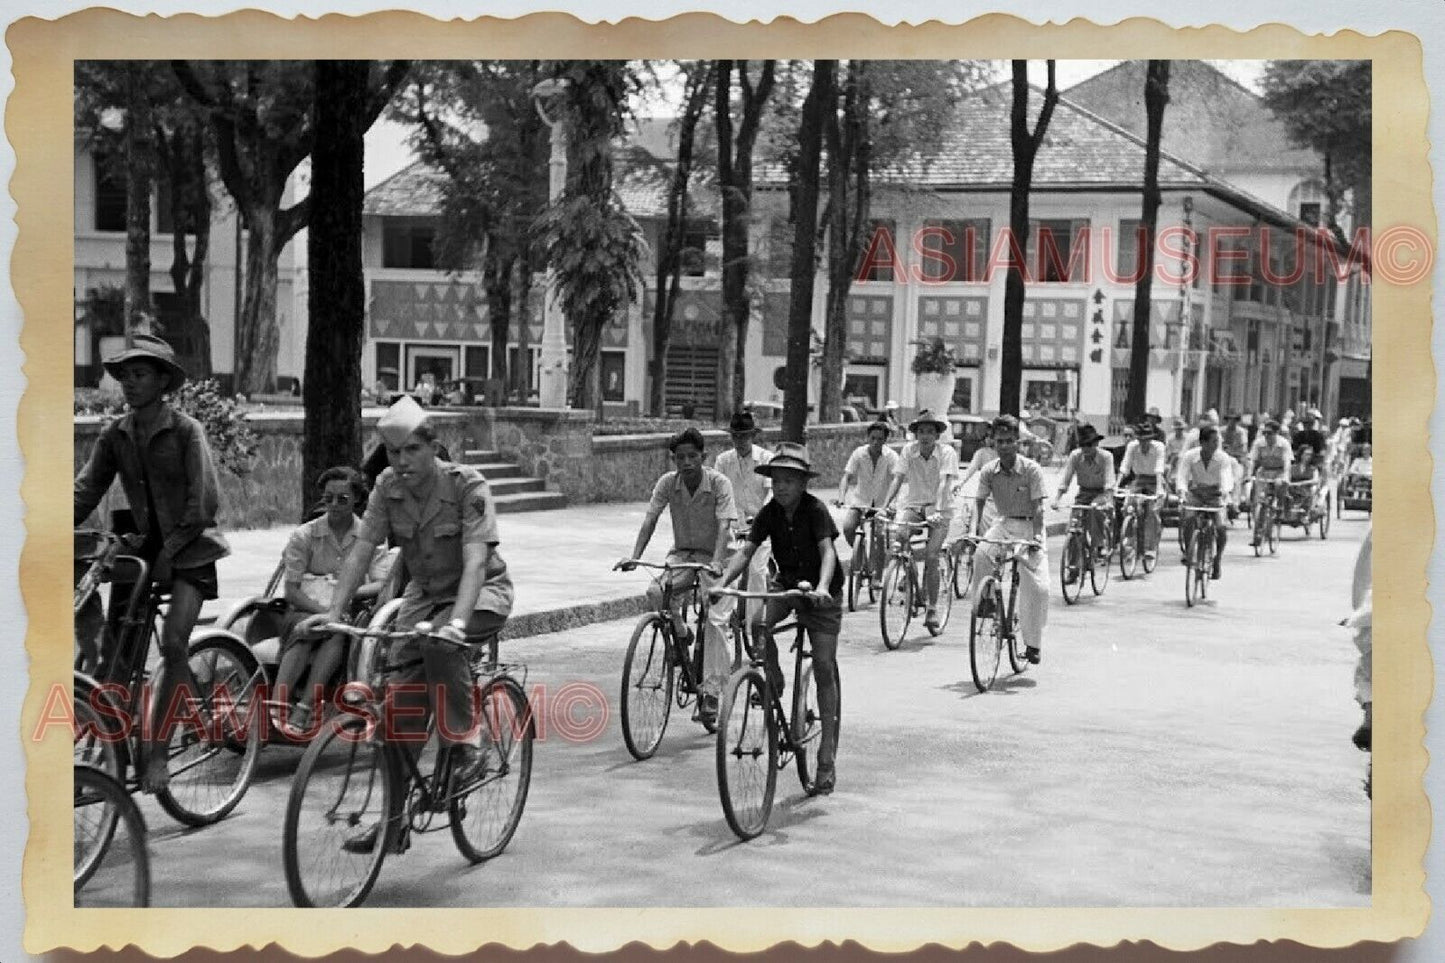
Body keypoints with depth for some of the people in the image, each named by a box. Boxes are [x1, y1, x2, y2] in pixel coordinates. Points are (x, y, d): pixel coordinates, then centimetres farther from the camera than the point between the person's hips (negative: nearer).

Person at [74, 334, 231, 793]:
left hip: (187, 549, -5)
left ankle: (158, 752, -15)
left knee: (173, 644, -20)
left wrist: (170, 548, -19)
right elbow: (85, 491, -1)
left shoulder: (185, 430, -10)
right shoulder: (115, 435, 3)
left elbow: (205, 501, -14)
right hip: (141, 544, 5)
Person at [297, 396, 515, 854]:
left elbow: (475, 559, -33)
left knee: (439, 642, -37)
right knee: (402, 704, -3)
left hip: (482, 592, -5)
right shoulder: (388, 488, -8)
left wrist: (456, 621, -48)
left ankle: (466, 744, -19)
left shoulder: (468, 486, -23)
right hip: (424, 593, 5)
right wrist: (333, 612, -26)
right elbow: (361, 550, -12)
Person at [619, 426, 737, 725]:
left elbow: (724, 525, -27)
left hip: (713, 555, -3)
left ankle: (711, 693, -15)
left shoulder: (719, 483, -17)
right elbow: (650, 519, -13)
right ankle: (681, 637, 3)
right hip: (682, 552, 3)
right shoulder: (667, 483, -7)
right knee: (655, 592, -26)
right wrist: (634, 556, -27)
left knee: (715, 619, -19)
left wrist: (716, 562, -42)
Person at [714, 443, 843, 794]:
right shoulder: (770, 513, -7)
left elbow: (827, 551, -31)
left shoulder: (815, 509, -20)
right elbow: (746, 551, -12)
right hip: (787, 583, 4)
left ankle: (827, 755, -1)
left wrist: (822, 587, -49)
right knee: (758, 624, -28)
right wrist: (722, 582, -28)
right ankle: (773, 680, 1)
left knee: (824, 668, -7)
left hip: (822, 592, -4)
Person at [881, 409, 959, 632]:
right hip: (914, 505, 3)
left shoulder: (947, 452, -10)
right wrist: (884, 506, -20)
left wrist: (937, 510, -37)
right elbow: (897, 480, -7)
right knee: (899, 534, -28)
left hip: (939, 508, -3)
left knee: (931, 557, -14)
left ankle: (932, 609, -1)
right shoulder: (909, 450, -2)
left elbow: (944, 483, -23)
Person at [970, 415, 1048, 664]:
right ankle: (986, 601, -10)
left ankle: (1033, 643, 1)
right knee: (981, 555, -32)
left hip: (1028, 525, -2)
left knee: (1037, 586, -13)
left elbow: (1038, 507, -17)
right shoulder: (989, 471, -4)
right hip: (1003, 523, 2)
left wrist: (1036, 536, -28)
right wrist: (974, 530, -21)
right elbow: (979, 503, -4)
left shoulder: (1031, 469, -14)